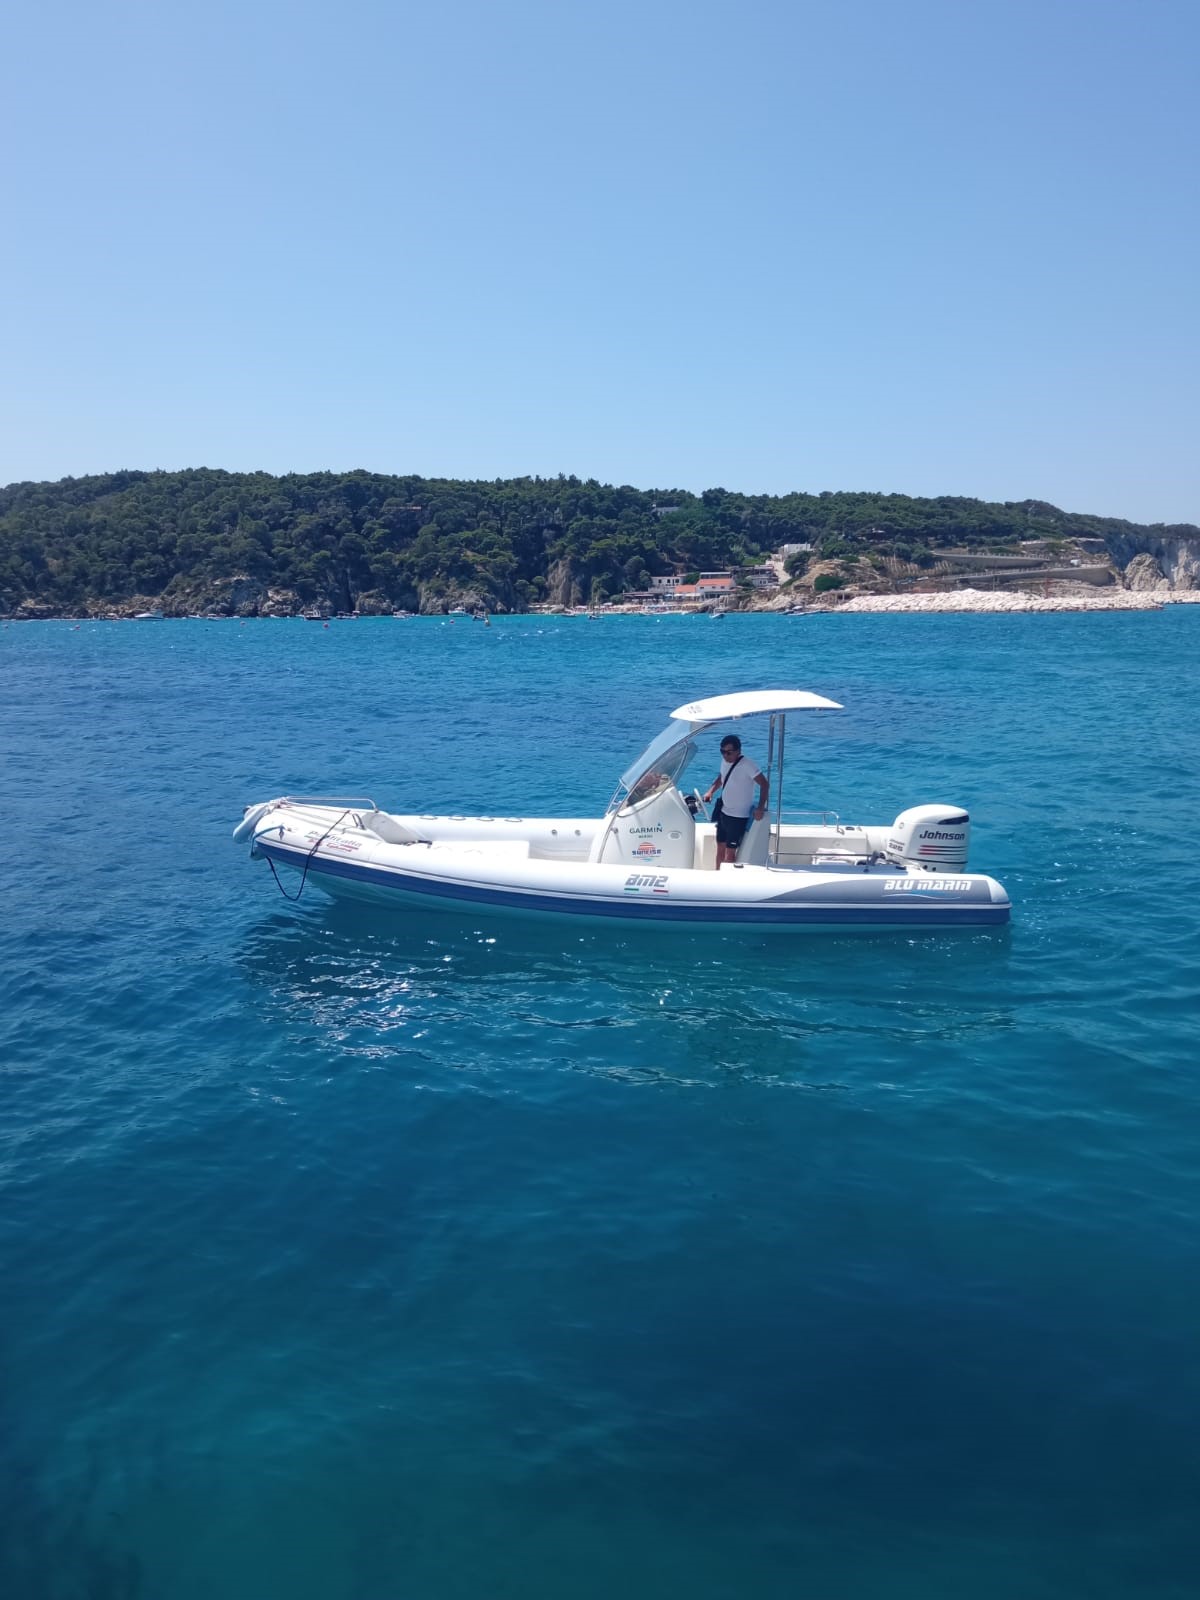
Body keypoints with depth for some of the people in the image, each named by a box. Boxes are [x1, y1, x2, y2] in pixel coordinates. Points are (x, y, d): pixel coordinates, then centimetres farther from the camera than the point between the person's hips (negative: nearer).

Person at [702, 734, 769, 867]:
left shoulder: (746, 765, -20)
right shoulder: (725, 761, 3)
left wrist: (760, 808, -28)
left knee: (730, 852, -6)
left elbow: (764, 784, -20)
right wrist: (711, 791, 5)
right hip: (723, 812, 8)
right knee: (720, 848, 14)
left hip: (739, 817, -8)